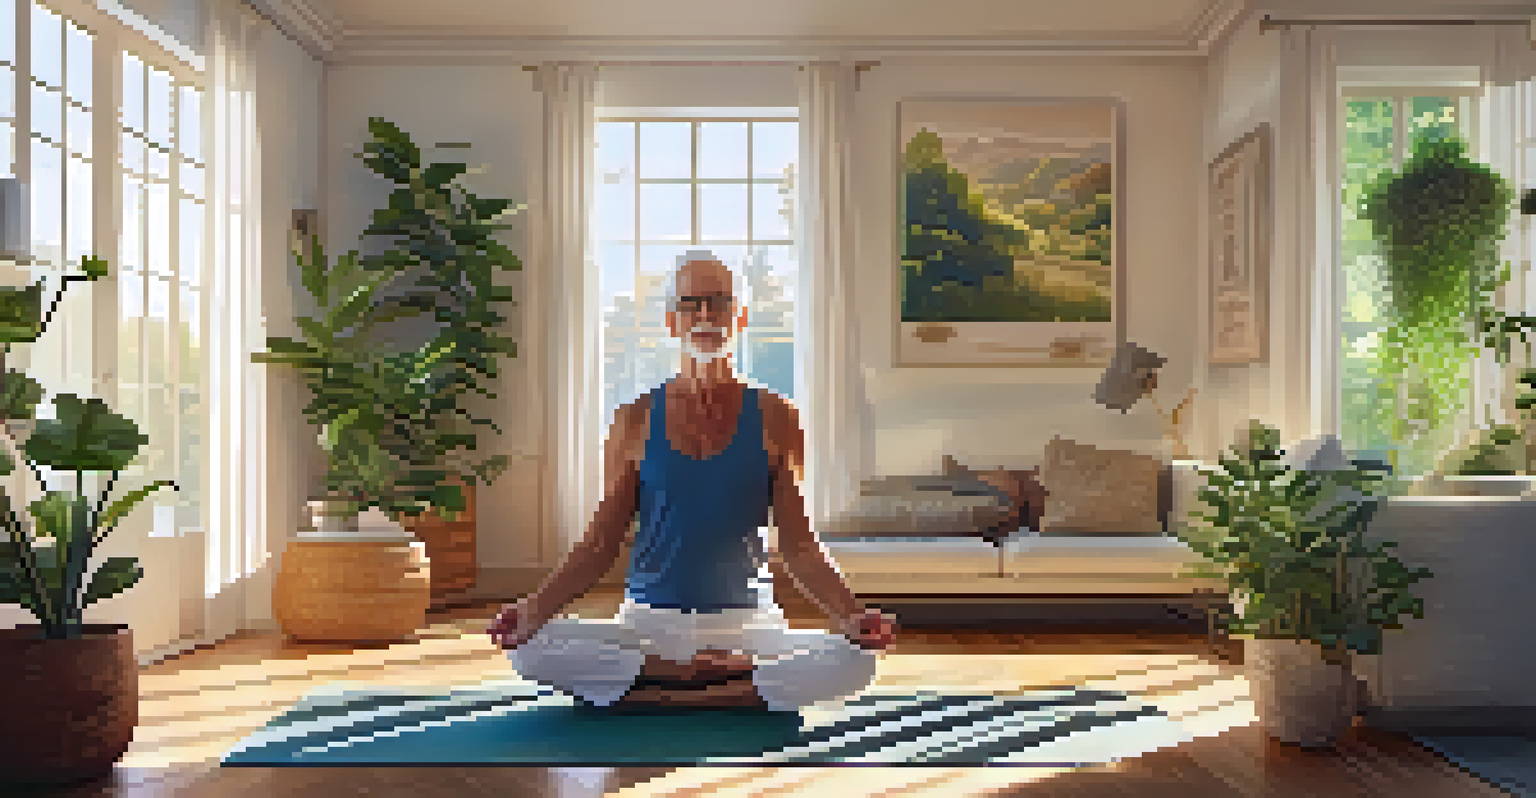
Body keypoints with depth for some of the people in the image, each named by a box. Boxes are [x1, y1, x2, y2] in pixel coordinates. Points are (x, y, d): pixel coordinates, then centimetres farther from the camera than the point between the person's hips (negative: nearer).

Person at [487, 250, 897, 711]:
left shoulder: (773, 419, 4)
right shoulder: (636, 421, 6)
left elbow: (798, 546, 3)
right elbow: (600, 545, 5)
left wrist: (850, 616, -12)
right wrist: (534, 608, -9)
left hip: (745, 622, 0)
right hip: (649, 621, 1)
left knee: (852, 662, -30)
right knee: (532, 652, -27)